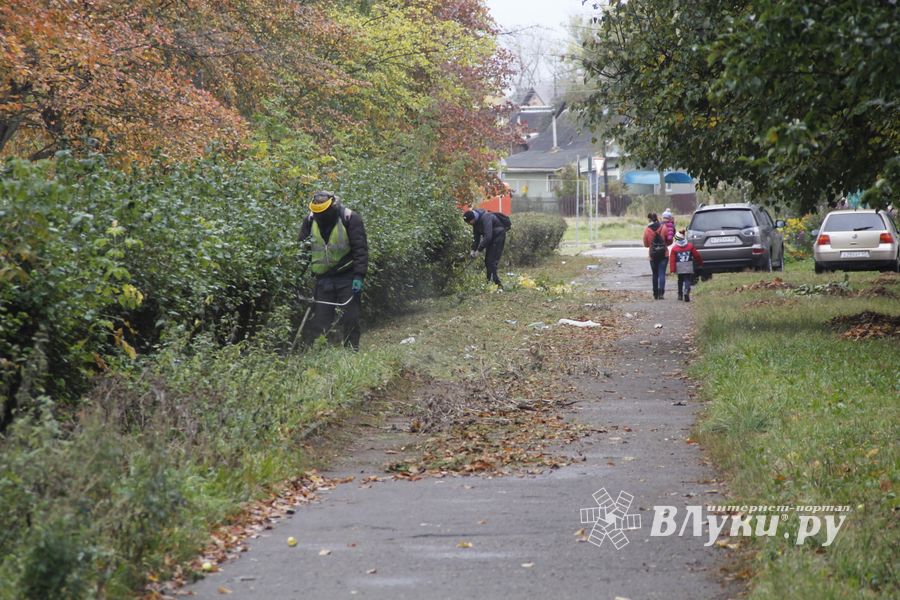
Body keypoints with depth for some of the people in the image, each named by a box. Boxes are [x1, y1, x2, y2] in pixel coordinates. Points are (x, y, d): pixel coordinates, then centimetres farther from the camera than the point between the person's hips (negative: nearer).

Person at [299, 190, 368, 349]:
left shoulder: (350, 219, -11)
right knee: (320, 319, -2)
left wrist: (359, 276, -19)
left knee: (350, 318, -3)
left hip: (347, 278, -3)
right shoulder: (310, 221, 2)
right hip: (323, 279, 3)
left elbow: (361, 249, -12)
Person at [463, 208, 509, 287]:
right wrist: (473, 249, -4)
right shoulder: (475, 221, 0)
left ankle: (494, 281, -18)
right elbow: (476, 236, 7)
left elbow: (488, 236, -34)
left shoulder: (485, 218, -29)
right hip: (491, 239, 9)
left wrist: (478, 250, -31)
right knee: (487, 261, 8)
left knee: (491, 260, -16)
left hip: (498, 236, -9)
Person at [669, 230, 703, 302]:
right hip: (689, 269, -1)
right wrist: (700, 263, 22)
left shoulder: (674, 248, -2)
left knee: (680, 281, 19)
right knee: (687, 280, 0)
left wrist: (672, 269, -4)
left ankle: (680, 295, 25)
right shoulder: (690, 246, 1)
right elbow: (697, 255, 6)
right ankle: (686, 292, -24)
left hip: (679, 269, 1)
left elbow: (672, 260, -5)